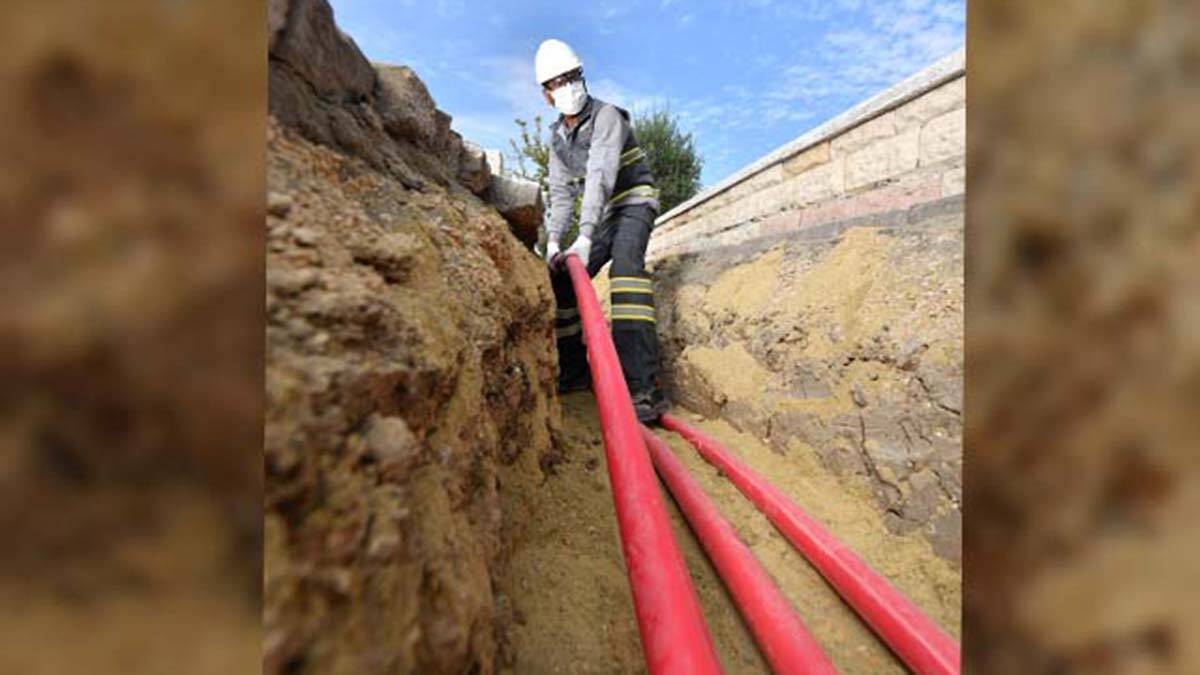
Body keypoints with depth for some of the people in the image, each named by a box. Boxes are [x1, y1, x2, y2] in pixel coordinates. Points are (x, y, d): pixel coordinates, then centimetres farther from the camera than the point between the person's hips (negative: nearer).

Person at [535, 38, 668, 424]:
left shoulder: (606, 116, -15)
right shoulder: (557, 135, 8)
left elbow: (601, 175, -28)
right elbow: (561, 192, 3)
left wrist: (585, 237, -39)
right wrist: (553, 240, -12)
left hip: (634, 202, -7)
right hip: (603, 214, 8)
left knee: (625, 263, -37)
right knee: (562, 279, 1)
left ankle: (644, 388, -47)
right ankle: (574, 371, 14)